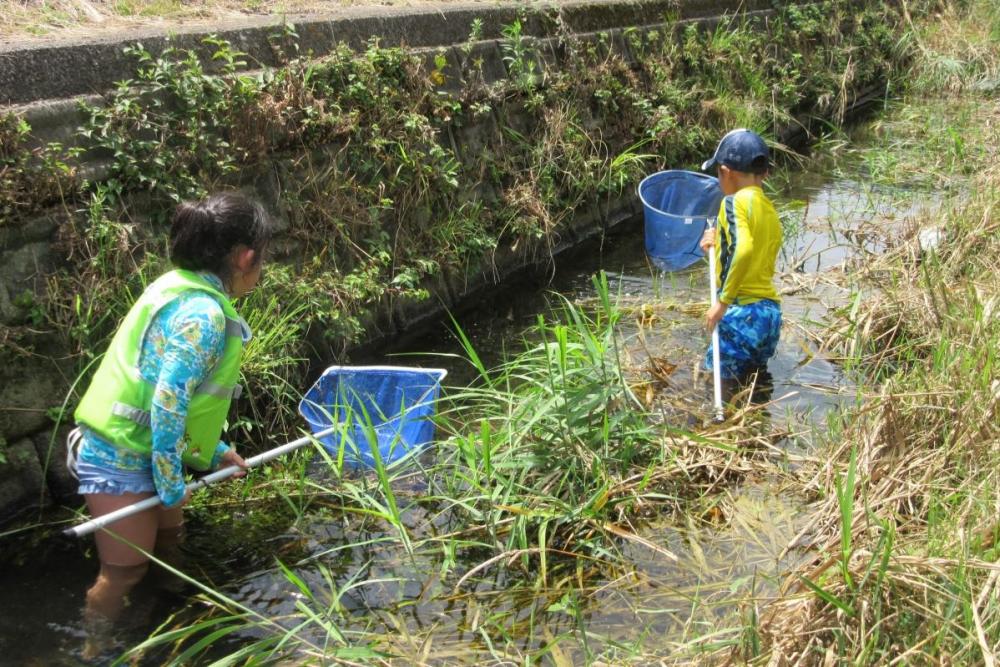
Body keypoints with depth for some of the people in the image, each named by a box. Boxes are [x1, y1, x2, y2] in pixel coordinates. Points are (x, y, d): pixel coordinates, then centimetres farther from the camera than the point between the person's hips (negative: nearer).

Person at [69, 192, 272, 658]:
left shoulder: (183, 289, 6)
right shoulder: (203, 314, -25)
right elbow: (168, 405, -27)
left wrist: (216, 453, 18)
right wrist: (172, 483, -16)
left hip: (133, 447, 10)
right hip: (121, 458, -10)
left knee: (166, 539, 24)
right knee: (125, 571, 4)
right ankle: (92, 652, 25)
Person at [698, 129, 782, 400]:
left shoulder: (734, 202, -7)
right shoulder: (770, 210, 17)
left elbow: (743, 250, -24)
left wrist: (723, 301, -21)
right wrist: (719, 242, 24)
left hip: (743, 309, -8)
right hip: (771, 309, 9)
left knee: (729, 381, -1)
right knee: (756, 380, 20)